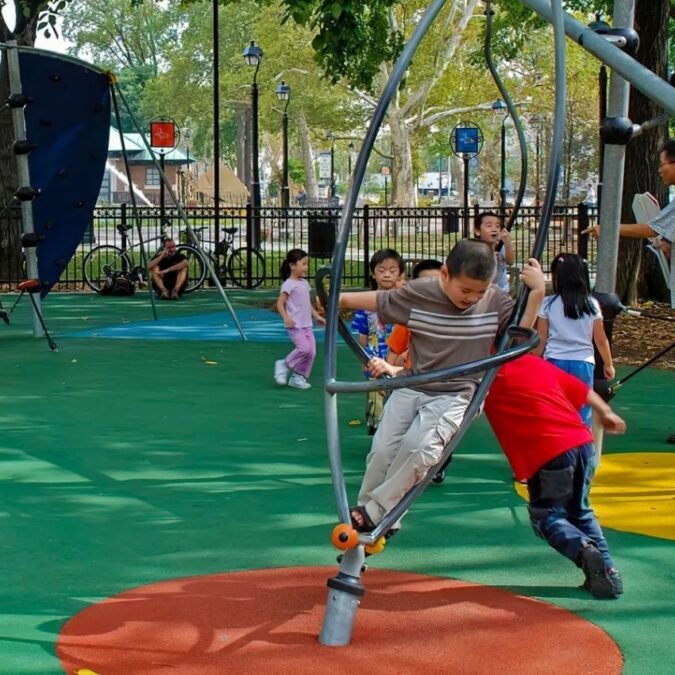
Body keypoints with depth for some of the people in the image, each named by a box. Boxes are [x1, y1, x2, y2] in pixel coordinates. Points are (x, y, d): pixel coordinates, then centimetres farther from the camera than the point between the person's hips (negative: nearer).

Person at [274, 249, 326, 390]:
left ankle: (298, 378, 13)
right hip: (295, 325, -8)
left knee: (311, 351, 2)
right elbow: (280, 304, -14)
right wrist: (286, 318, -27)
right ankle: (284, 365, 1)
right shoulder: (289, 284, -11)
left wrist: (317, 316, 19)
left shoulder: (305, 283, 14)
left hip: (307, 325, 8)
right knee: (304, 348, -20)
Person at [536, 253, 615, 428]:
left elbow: (541, 339, 2)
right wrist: (608, 364, 19)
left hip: (555, 362, 0)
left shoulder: (548, 304, -3)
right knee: (582, 416, 4)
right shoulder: (592, 304, 0)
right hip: (583, 363, 0)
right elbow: (601, 340, 5)